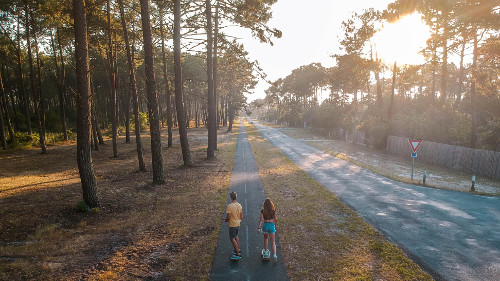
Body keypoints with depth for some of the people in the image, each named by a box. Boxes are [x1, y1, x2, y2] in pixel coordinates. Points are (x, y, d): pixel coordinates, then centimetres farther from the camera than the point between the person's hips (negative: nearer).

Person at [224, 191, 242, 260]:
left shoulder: (229, 206, -22)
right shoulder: (239, 205, -1)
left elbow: (228, 217, -20)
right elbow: (241, 216, 7)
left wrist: (225, 220, 1)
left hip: (232, 225, -7)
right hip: (238, 224, 7)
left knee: (232, 239, 3)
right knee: (236, 237, 24)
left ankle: (238, 254, 5)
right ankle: (238, 250, 34)